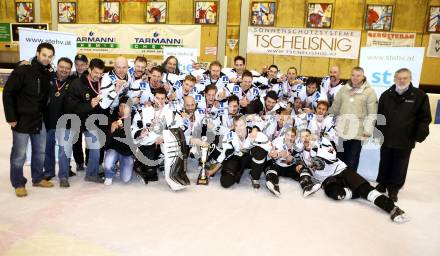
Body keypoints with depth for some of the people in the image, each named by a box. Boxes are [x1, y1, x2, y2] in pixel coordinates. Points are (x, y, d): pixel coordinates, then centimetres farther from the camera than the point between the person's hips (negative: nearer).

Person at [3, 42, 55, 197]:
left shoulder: (49, 74, 2)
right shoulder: (22, 71, -13)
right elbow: (8, 93, -11)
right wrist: (11, 117, -13)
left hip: (40, 120, 5)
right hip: (22, 120, -5)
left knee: (40, 151, 15)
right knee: (19, 154, 4)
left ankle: (37, 179, 31)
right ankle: (18, 184, 19)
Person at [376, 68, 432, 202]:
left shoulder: (420, 95, -4)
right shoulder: (386, 95, 4)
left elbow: (424, 118, -4)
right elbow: (379, 115, 8)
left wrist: (420, 135, -10)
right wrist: (378, 132, 5)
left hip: (405, 141, -2)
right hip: (386, 138, 2)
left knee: (399, 168, 8)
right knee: (384, 164, 15)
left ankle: (394, 189, 21)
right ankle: (382, 185, 31)